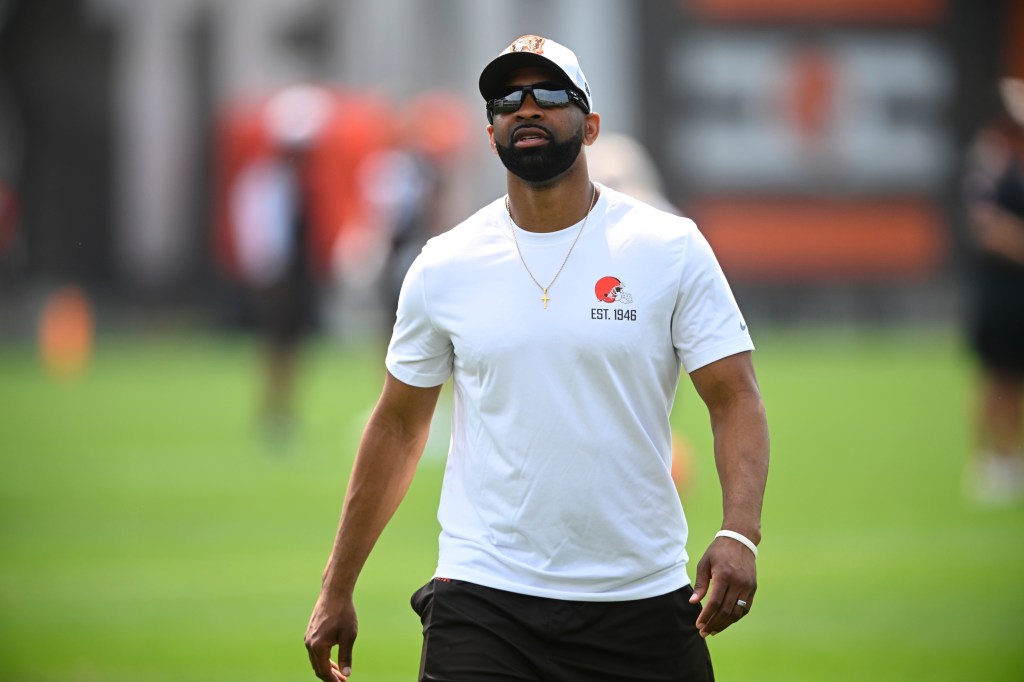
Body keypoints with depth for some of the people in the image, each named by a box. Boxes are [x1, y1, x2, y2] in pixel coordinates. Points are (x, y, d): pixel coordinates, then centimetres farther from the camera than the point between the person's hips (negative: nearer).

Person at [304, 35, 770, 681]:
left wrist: (739, 535, -21)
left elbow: (735, 398, -4)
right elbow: (399, 425, 12)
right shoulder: (444, 266, 5)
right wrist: (337, 591, 11)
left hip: (641, 599, 0)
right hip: (483, 598, 0)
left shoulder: (672, 248, 0)